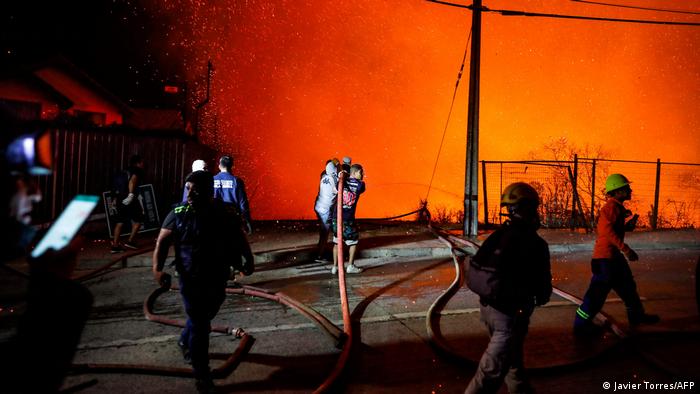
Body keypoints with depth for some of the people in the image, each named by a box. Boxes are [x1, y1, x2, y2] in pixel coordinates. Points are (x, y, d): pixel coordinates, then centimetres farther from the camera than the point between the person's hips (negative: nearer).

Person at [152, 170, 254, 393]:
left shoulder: (226, 213, -5)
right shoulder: (178, 215, -11)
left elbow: (239, 238, 7)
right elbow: (162, 242, -10)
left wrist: (248, 259, -4)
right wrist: (157, 268, -24)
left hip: (217, 279, 4)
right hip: (191, 279, -3)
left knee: (205, 318, 22)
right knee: (199, 324, 0)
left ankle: (185, 342, 53)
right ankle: (202, 374, 14)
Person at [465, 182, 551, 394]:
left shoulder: (498, 235, 2)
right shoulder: (534, 243, -18)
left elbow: (476, 268, 5)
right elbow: (542, 282, -9)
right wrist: (543, 297, 13)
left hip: (488, 306, 8)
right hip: (511, 313, -7)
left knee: (512, 357, 27)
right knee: (492, 371, 0)